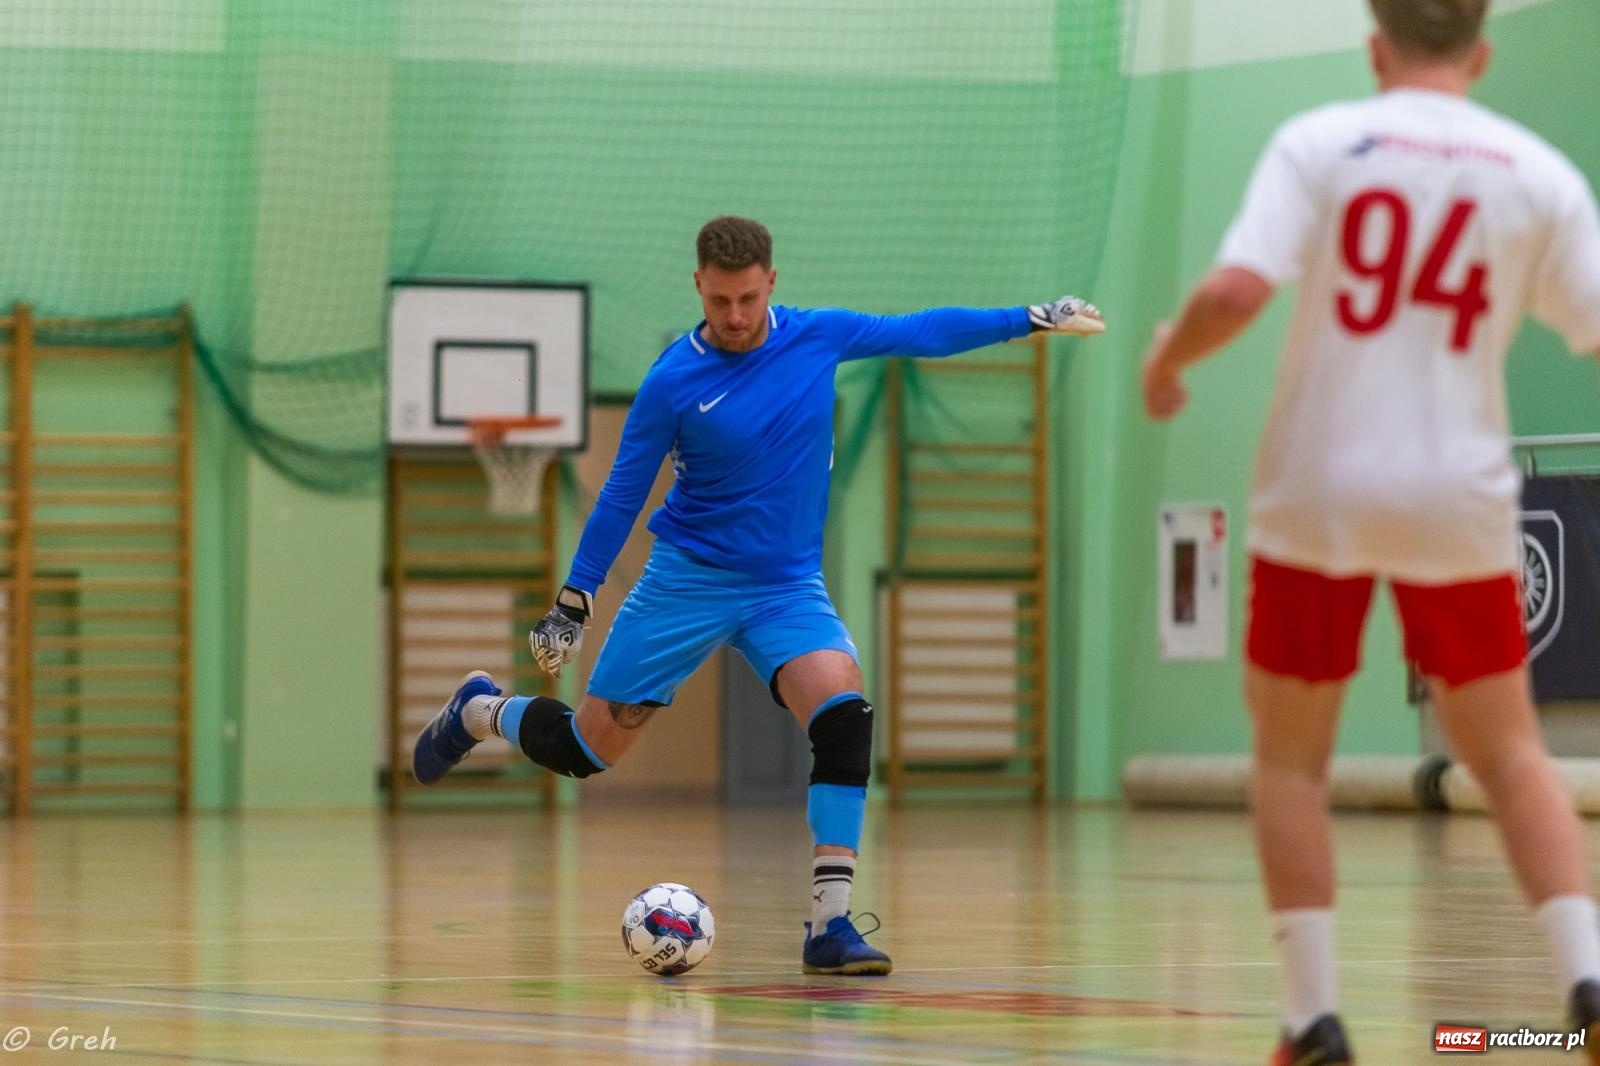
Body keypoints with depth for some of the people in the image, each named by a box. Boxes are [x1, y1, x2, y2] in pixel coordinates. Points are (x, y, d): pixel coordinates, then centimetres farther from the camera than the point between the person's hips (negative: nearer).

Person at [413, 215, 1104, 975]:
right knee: (588, 750, 2)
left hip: (789, 587, 2)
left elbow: (923, 333, 8)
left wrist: (1035, 319, 9)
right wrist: (573, 602, -4)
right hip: (687, 580, -2)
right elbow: (622, 495, -4)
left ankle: (829, 925, -23)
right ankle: (478, 712, 37)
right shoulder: (673, 382, -12)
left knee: (844, 714, -25)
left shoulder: (818, 337, -4)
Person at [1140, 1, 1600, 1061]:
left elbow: (1235, 292, -16)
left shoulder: (1319, 142, -4)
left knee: (1290, 759, 11)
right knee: (1511, 753, 13)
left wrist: (1167, 358, 4)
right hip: (1459, 499, 1)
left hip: (1316, 495, -1)